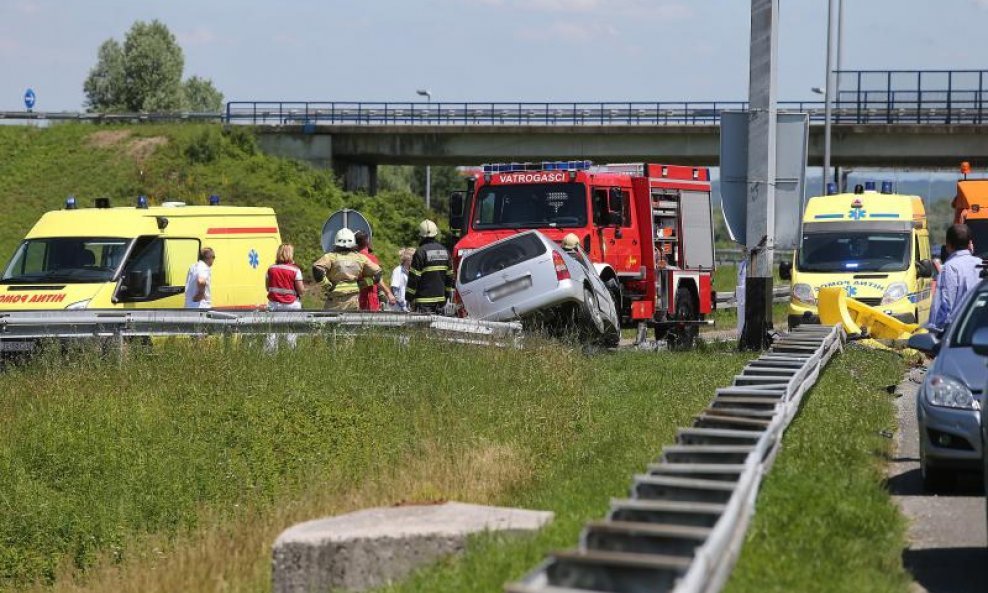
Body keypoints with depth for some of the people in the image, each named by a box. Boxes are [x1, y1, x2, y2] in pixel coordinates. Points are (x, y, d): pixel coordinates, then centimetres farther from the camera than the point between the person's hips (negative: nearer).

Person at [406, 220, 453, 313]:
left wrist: (409, 297, -3)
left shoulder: (420, 252, -11)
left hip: (424, 299, -6)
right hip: (441, 298, 6)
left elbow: (414, 277, -11)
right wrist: (447, 295, 22)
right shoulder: (444, 251, 9)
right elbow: (449, 276, 13)